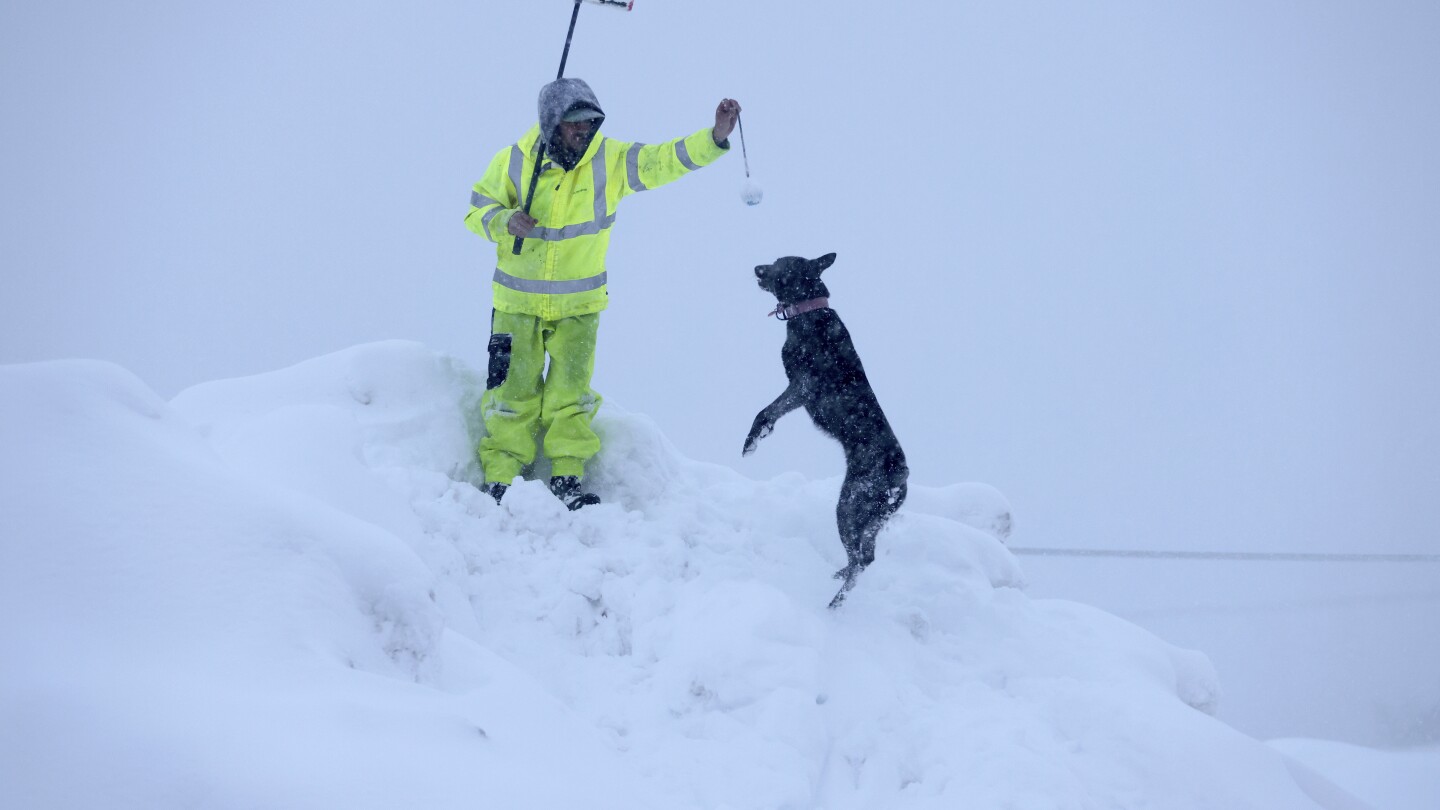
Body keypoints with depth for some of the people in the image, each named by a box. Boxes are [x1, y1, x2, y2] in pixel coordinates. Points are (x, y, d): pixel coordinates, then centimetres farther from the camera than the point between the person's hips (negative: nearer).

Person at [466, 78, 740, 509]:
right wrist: (505, 221, -23)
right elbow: (477, 210, -1)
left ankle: (567, 477, 14)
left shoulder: (611, 161, -10)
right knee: (514, 391, 2)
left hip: (579, 303, 1)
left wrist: (715, 138, -33)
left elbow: (666, 160, -17)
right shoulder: (513, 162, -10)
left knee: (571, 392, 2)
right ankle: (499, 478, 13)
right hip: (518, 300, -1)